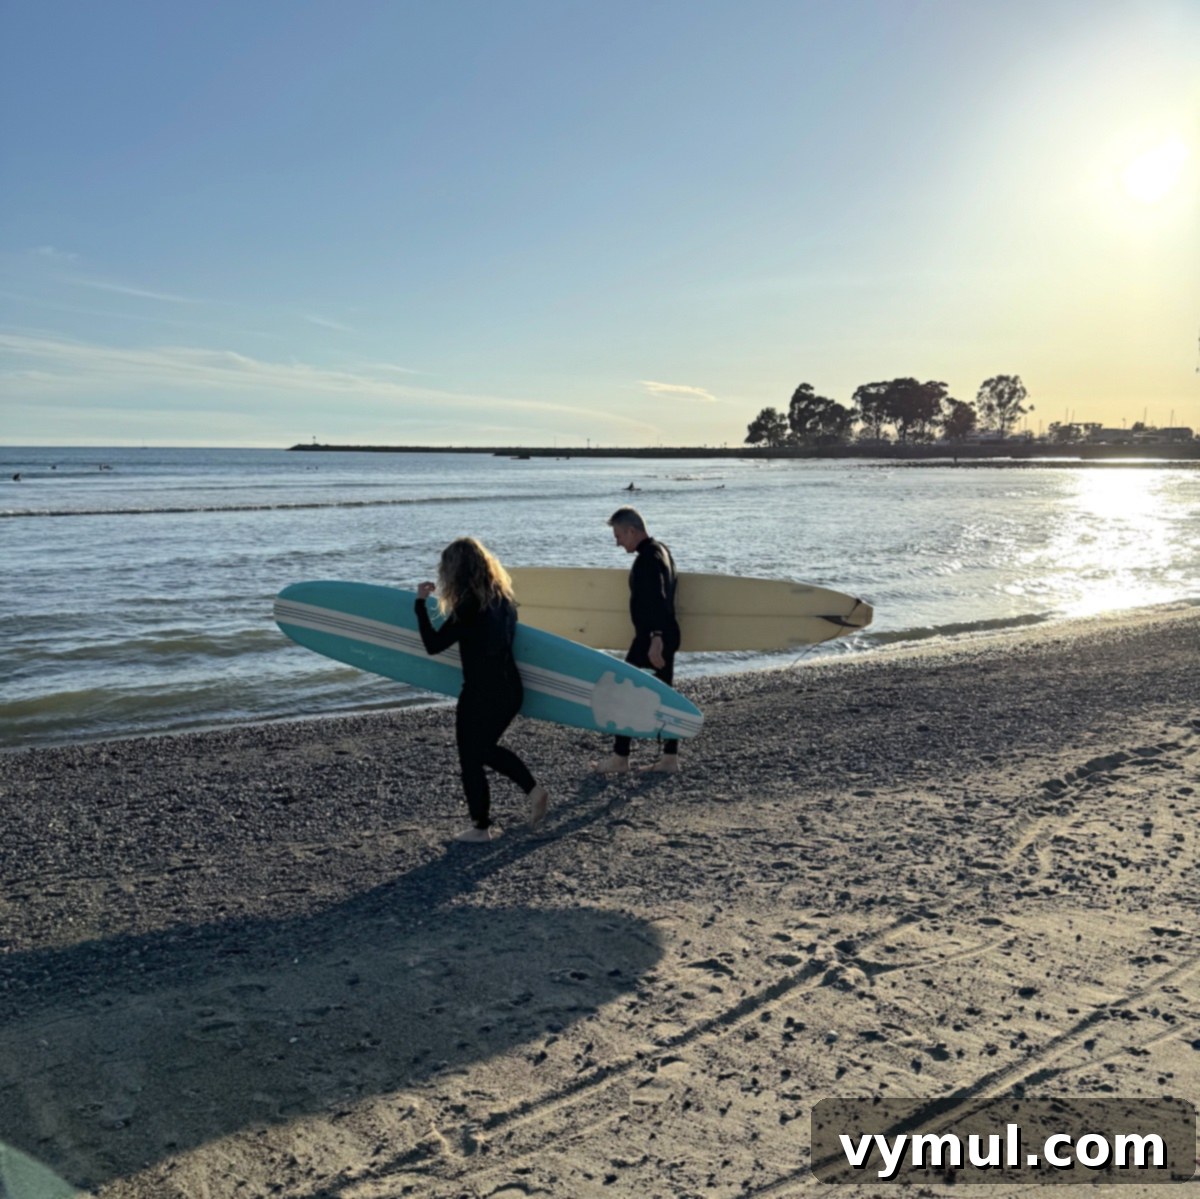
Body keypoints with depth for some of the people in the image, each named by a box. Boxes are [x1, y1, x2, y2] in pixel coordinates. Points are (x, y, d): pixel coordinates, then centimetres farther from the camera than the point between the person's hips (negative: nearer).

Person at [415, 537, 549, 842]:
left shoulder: (468, 608, -19)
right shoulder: (503, 598, 4)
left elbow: (433, 645, -17)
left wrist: (421, 604, -10)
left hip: (481, 695, -8)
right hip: (510, 690, 8)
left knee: (471, 760, 10)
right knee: (487, 748, 26)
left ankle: (480, 827, 19)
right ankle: (533, 789, 14)